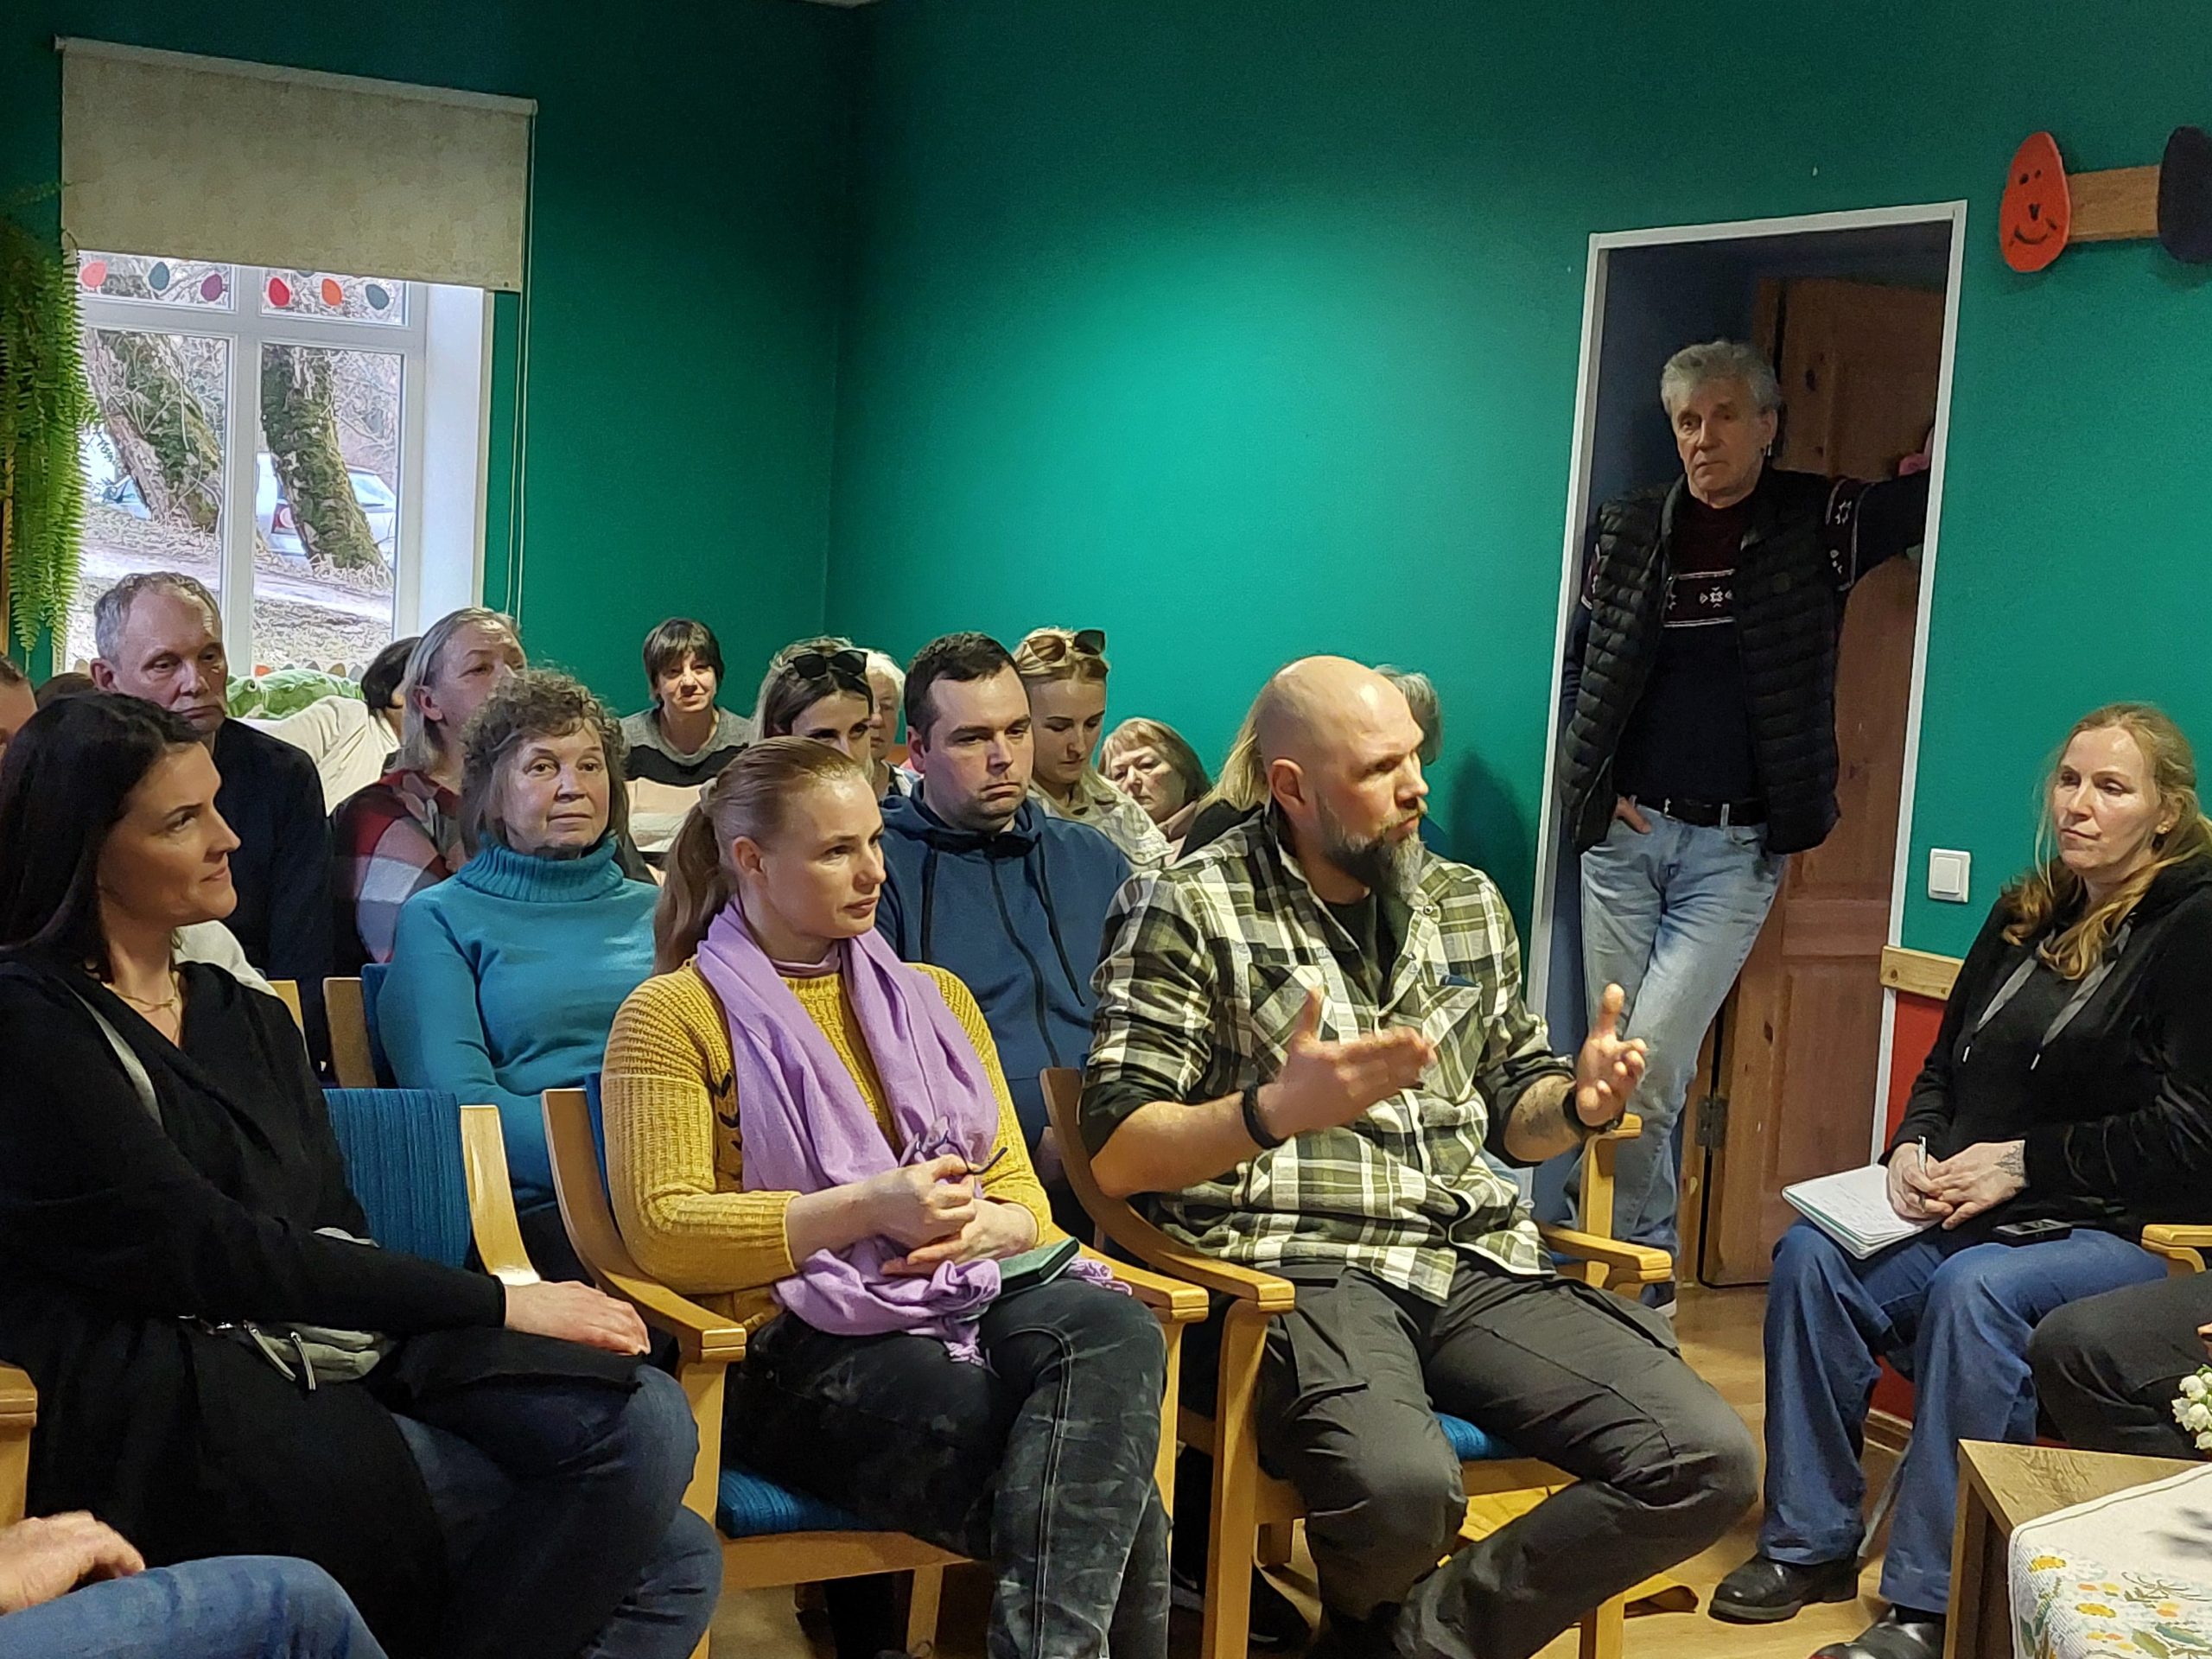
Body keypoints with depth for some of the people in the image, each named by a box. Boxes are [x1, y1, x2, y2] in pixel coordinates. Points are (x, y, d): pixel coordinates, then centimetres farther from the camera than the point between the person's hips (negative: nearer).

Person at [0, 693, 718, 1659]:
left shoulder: (247, 1018, 21)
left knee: (643, 1419, -19)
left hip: (342, 1360, 7)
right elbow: (210, 1255, -10)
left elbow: (334, 1234, 13)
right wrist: (494, 1303, -10)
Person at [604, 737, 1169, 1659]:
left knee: (1112, 1330, -34)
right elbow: (661, 1231, -6)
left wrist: (985, 1227, -6)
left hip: (961, 1302, 6)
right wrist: (867, 1208, -14)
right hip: (795, 1344, -5)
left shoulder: (934, 998, 23)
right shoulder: (672, 1016, 6)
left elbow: (1021, 1198, 21)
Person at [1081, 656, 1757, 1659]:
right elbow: (1117, 1155, -6)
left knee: (1708, 1463, -14)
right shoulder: (1188, 909, -1)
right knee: (1400, 1488, -36)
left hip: (1478, 1263, 6)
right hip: (1296, 1265, -5)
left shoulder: (1469, 905, 16)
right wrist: (1277, 1110, -23)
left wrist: (1577, 1104, 0)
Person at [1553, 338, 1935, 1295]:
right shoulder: (1629, 529, 7)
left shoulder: (1819, 524, 0)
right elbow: (1577, 662, 16)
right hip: (1623, 832, 3)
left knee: (1648, 1068, -13)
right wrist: (1593, 783, 6)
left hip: (1737, 848, -3)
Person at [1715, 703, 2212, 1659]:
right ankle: (1810, 1543, -8)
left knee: (1975, 1289, -35)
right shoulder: (2026, 915, 14)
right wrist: (1916, 1145, 0)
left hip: (2128, 1231, -7)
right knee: (1811, 1255, -18)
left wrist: (2021, 1160, -14)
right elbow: (1945, 1066, 21)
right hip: (1973, 1213, 7)